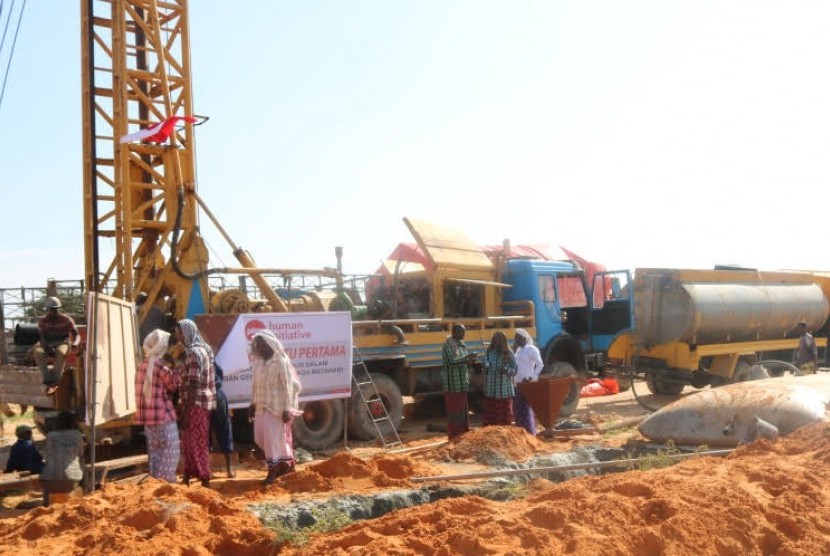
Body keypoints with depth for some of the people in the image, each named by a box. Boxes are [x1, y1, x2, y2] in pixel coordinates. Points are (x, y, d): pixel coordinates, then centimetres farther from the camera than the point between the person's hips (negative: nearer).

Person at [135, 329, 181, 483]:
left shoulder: (143, 365, 10)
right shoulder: (161, 366, -15)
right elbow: (174, 386, -4)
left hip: (148, 416, 8)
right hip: (163, 415, -8)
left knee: (155, 453, 15)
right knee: (170, 453, 1)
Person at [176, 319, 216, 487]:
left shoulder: (194, 352, -17)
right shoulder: (203, 349, 14)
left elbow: (193, 385, -21)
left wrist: (186, 412, -21)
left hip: (196, 404, -9)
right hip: (202, 403, 9)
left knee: (197, 443, -2)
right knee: (189, 442, 16)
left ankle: (205, 481, 4)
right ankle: (187, 477, 23)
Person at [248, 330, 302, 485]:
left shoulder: (281, 361, -14)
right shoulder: (258, 361, 7)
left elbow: (288, 387, -16)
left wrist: (287, 409, -18)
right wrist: (253, 403, 15)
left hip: (277, 407, -8)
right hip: (262, 406, 8)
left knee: (273, 437, -5)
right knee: (260, 437, 12)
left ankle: (273, 470, 5)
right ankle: (286, 462, 26)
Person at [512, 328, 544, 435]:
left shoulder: (532, 349, -7)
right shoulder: (518, 350, 17)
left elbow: (540, 365, -11)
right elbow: (513, 364, 20)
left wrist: (532, 377, -17)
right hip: (517, 384, 8)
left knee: (528, 409, -7)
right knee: (517, 408, 10)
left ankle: (531, 433, -4)